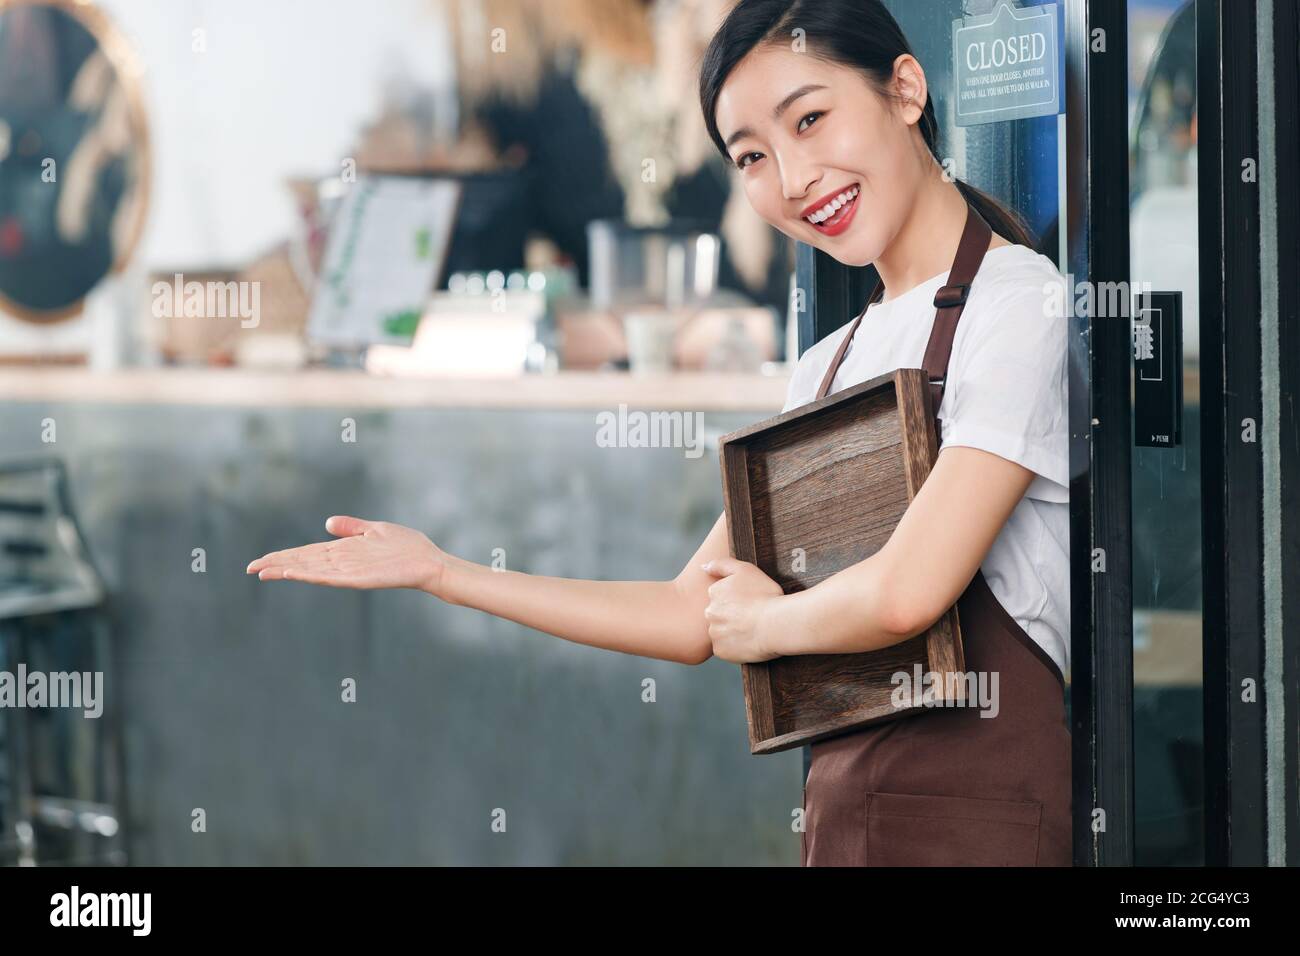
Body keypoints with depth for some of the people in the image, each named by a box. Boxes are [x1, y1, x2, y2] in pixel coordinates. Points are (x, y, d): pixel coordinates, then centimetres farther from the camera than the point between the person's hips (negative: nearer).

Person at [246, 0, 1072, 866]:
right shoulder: (828, 367, 17)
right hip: (844, 813, 7)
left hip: (976, 820, -7)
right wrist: (440, 571, 16)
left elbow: (906, 593, -19)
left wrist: (758, 622, 1)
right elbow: (693, 618, 17)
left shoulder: (1021, 305, -9)